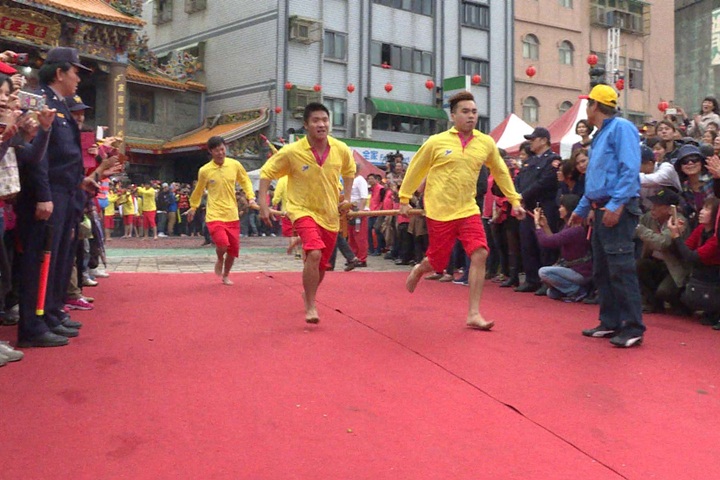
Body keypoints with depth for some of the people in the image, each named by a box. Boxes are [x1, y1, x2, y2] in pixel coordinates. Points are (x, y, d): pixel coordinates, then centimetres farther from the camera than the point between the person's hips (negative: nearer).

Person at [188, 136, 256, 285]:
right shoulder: (204, 170, -6)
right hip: (214, 215, -3)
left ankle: (226, 275, 32)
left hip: (232, 215, 3)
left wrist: (251, 197, 0)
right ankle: (220, 260, 14)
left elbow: (245, 181, 14)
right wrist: (193, 207, 20)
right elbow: (199, 190, 11)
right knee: (222, 244, -23)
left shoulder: (235, 165, -2)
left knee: (233, 249, 6)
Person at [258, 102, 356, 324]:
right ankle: (310, 307, -13)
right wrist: (263, 204, -11)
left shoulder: (341, 150, -6)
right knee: (314, 254, -28)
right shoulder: (292, 152, -15)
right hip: (303, 210, -4)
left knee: (322, 265, 13)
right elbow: (266, 172, -4)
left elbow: (349, 171, 16)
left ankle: (308, 294, 45)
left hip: (330, 214, 4)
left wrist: (346, 197, 7)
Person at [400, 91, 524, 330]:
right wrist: (404, 198, 9)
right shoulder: (436, 142, -5)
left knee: (480, 255, -14)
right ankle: (418, 270, 44)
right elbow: (415, 169, 6)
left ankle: (474, 314, -5)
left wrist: (514, 200, 15)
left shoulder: (486, 143, 3)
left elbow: (500, 172, 17)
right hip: (439, 212, -2)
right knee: (437, 263, 5)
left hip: (468, 210, 3)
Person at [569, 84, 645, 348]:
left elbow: (630, 169, -18)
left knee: (621, 268, -11)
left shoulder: (621, 127, -7)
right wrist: (581, 210, 29)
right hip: (601, 209, 10)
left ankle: (633, 327, -8)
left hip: (617, 210, -10)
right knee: (601, 270, 11)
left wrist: (617, 204, -25)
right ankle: (610, 322, 18)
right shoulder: (599, 135, 22)